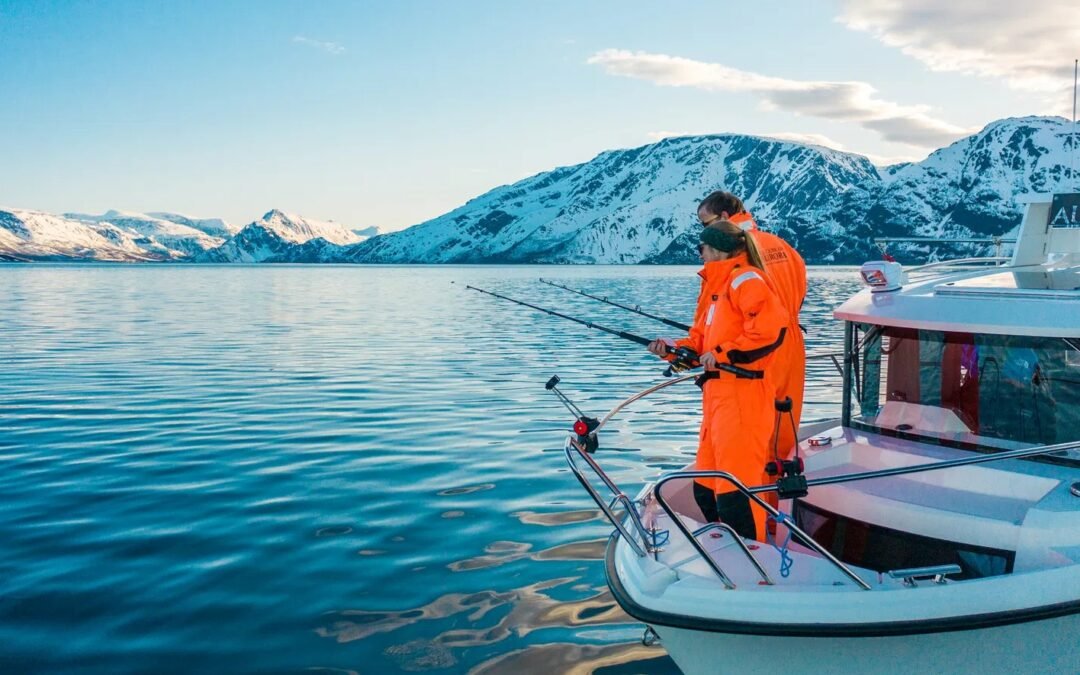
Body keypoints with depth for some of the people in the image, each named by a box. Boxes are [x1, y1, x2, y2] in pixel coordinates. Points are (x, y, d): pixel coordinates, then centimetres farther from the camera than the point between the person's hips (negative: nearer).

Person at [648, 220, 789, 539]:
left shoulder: (745, 279, -8)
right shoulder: (718, 286, 23)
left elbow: (771, 328, -23)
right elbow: (701, 340, 22)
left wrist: (724, 353, -19)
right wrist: (672, 350, 5)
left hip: (742, 398, -11)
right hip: (718, 397, 11)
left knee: (734, 489, -11)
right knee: (706, 488, 15)